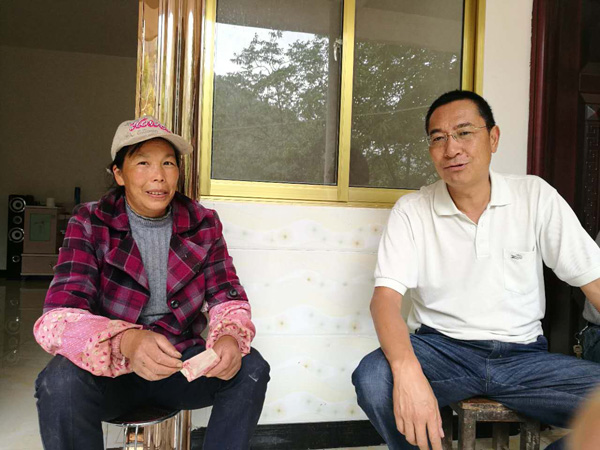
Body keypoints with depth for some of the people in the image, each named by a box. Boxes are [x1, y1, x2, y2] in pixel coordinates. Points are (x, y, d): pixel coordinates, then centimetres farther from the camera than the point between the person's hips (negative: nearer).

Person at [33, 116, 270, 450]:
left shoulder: (203, 224, -1)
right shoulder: (90, 224, -8)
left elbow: (228, 297, -1)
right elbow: (59, 317, -18)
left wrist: (229, 337, -27)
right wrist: (126, 342, -40)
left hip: (181, 362, 2)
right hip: (109, 371, -2)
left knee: (252, 368, -20)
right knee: (62, 382, -32)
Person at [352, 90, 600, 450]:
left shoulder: (535, 195, 1)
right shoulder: (412, 210, -4)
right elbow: (386, 297, -13)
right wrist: (408, 371, -33)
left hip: (523, 355, 2)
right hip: (442, 349, -1)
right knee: (373, 377, -30)